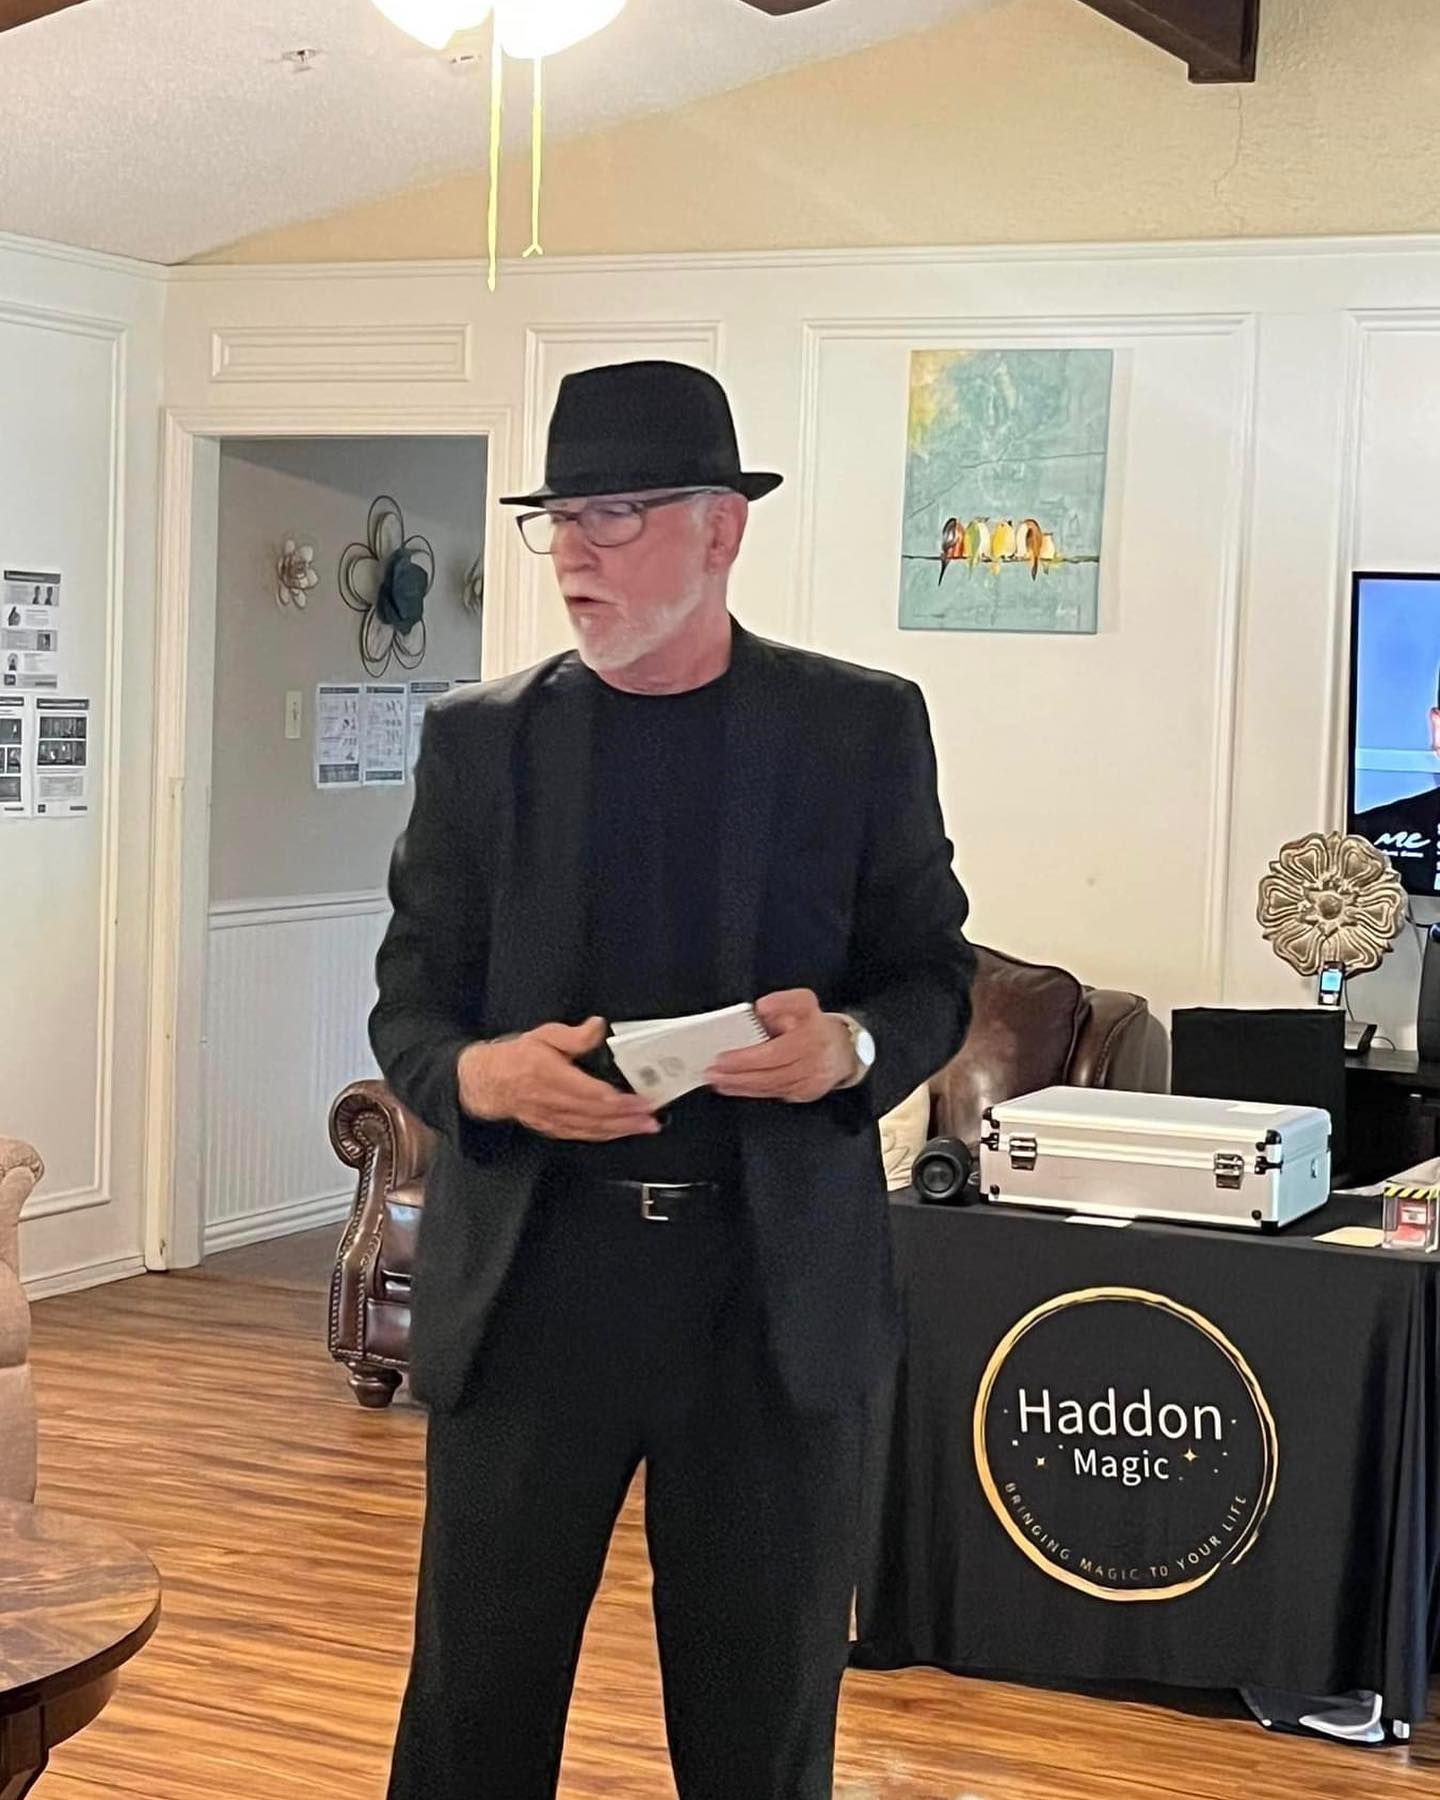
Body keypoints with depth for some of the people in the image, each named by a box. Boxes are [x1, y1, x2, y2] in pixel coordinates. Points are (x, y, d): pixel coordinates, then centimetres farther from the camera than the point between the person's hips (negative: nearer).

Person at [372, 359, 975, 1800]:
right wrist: (475, 1072, -16)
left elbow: (933, 978, 8)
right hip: (532, 1268, 1)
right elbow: (410, 1001, 7)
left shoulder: (865, 728, 2)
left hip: (775, 1281, 0)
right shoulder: (478, 737, 5)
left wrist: (851, 1046, -15)